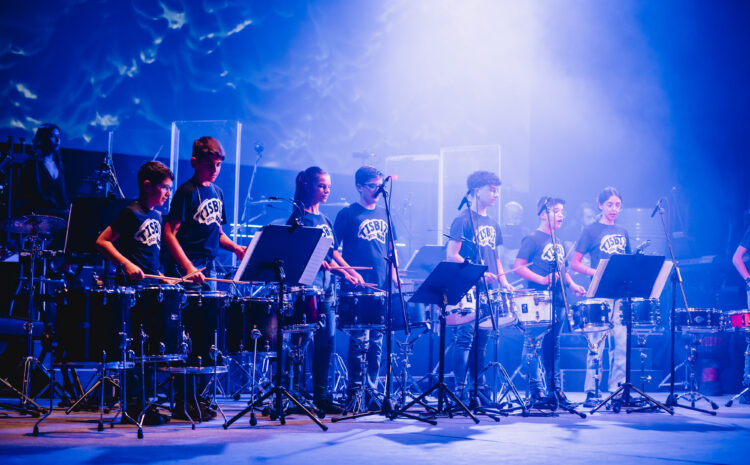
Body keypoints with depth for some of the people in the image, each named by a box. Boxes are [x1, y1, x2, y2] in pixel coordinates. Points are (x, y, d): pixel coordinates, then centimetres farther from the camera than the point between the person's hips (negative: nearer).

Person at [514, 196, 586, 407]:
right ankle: (537, 392, -5)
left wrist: (572, 285, 7)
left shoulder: (559, 244, 18)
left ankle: (555, 390, 14)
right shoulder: (533, 239, -4)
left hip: (557, 301, 7)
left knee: (553, 346, 11)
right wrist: (543, 280, -20)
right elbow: (518, 267, -11)